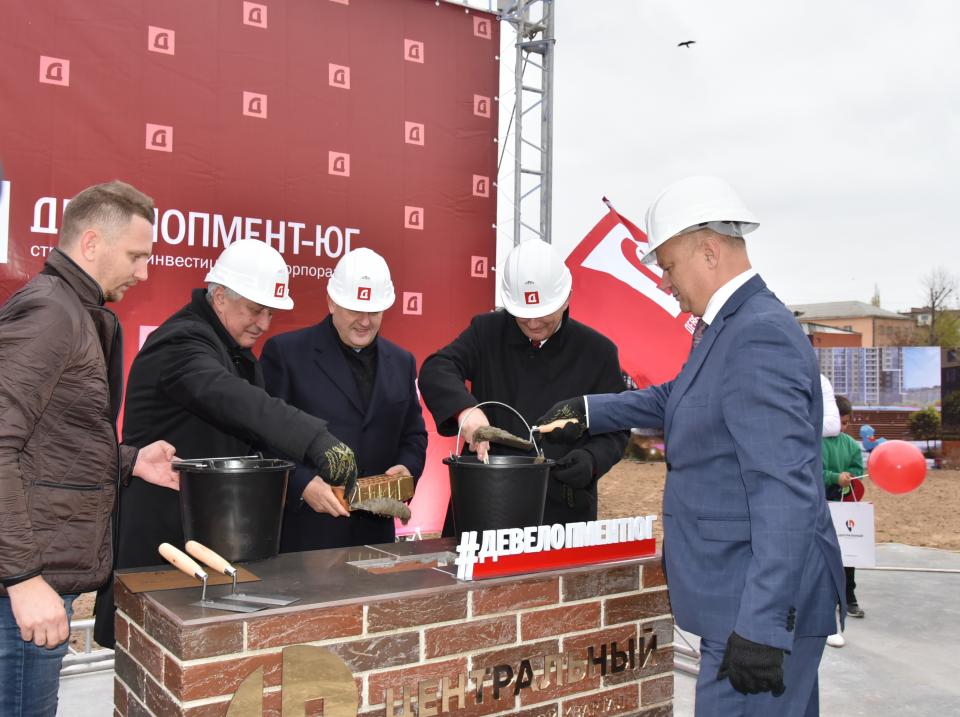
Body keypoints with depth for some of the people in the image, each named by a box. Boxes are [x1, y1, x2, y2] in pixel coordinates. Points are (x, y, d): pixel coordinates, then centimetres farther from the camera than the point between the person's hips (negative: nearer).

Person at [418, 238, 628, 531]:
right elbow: (436, 370, -12)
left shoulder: (597, 351, 0)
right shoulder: (487, 332, 2)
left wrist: (592, 459, -17)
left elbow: (615, 431, 4)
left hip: (563, 512, 0)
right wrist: (465, 408, -31)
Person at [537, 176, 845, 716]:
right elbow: (680, 400, 27)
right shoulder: (732, 326, 10)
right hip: (741, 596, 10)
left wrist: (763, 625, -26)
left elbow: (786, 489, -26)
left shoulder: (760, 335, -21)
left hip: (763, 606, -10)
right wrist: (590, 411, 21)